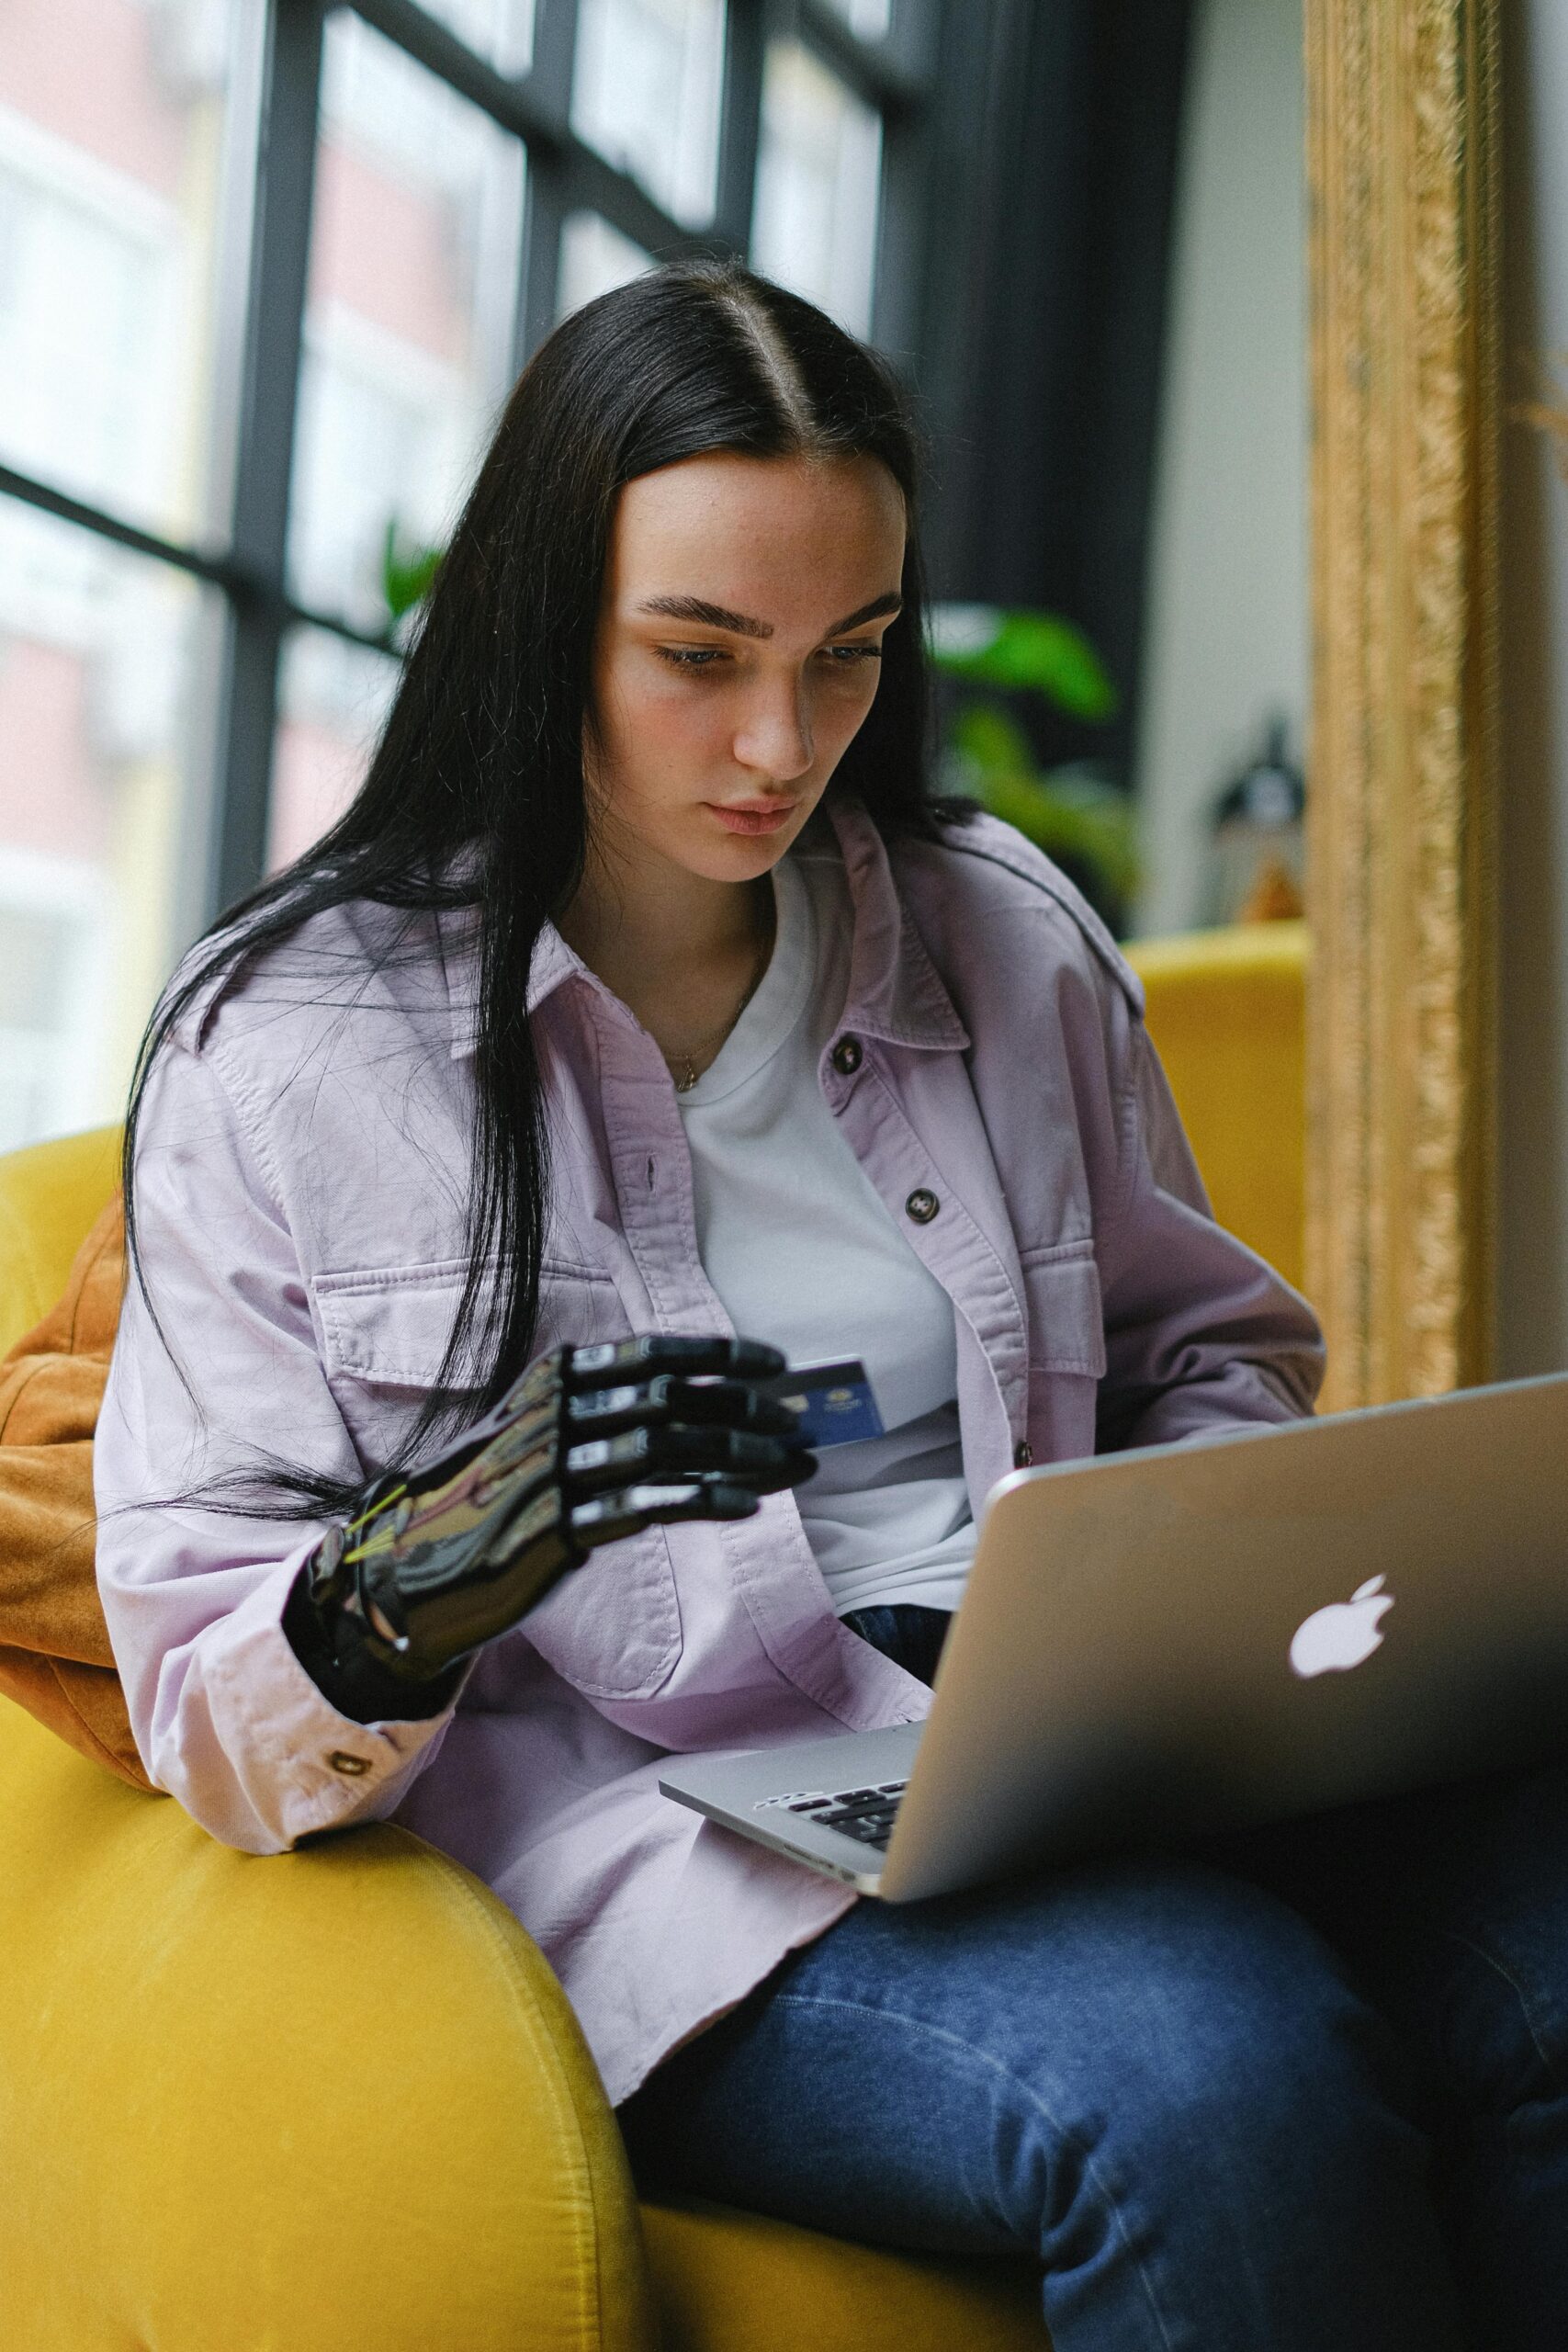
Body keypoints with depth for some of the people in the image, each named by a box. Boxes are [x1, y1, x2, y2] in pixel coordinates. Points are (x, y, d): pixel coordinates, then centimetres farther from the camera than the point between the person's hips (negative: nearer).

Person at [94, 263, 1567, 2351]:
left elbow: (1213, 1351, 24)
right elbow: (207, 1704, 1)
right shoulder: (284, 1046, 1)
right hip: (663, 1834, -4)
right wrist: (430, 1581, -22)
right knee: (1207, 2062, -34)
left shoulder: (1003, 934, 12)